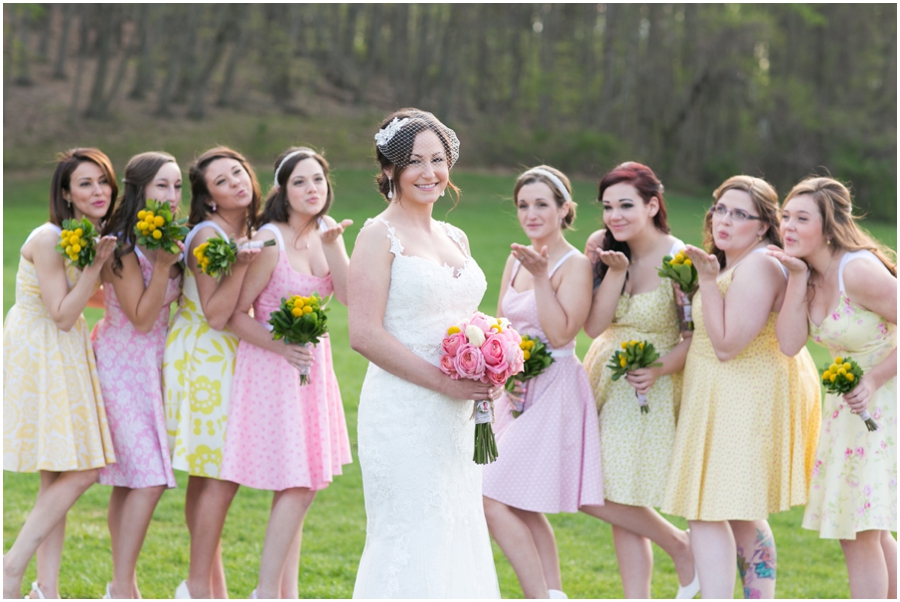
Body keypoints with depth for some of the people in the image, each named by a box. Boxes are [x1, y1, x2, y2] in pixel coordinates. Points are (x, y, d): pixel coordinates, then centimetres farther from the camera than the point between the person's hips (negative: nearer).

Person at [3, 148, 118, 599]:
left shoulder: (91, 237, 7)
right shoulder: (48, 240, -19)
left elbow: (97, 296, 20)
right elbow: (63, 315, -19)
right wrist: (96, 263, -23)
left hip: (67, 356, 9)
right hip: (38, 355, -9)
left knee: (59, 476, 8)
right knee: (80, 472, -11)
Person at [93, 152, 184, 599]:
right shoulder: (122, 248, -16)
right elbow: (141, 318, -17)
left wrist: (172, 257, 0)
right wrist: (162, 266, -24)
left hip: (153, 364, 8)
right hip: (123, 364, -7)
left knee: (129, 482, 8)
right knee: (148, 478, -14)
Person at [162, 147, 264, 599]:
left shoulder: (248, 233, 10)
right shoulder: (208, 236, -16)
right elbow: (216, 315, -20)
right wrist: (240, 265, -29)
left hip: (225, 358, 8)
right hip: (202, 359, -8)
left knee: (208, 476, 10)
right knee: (220, 476, -9)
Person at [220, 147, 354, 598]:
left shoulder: (326, 231, 5)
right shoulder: (270, 240, -15)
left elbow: (348, 295, -7)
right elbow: (236, 313, -13)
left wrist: (331, 246, -16)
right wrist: (282, 347, -22)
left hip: (313, 366, 7)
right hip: (273, 366, -7)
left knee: (300, 487, 9)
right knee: (298, 487, -10)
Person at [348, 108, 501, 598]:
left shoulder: (455, 239, 16)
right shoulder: (380, 236, -6)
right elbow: (364, 333, -15)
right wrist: (441, 380, -17)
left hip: (455, 416, 7)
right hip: (402, 410, -7)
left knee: (457, 535, 9)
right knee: (410, 539, -7)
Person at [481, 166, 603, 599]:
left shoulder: (574, 265, -11)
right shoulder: (516, 260, 11)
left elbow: (560, 333, -19)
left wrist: (541, 276, -22)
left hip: (554, 392, -8)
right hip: (519, 393, 8)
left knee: (495, 500, -13)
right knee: (523, 510, 10)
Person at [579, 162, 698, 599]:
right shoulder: (609, 250, -1)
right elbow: (594, 326, -8)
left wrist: (660, 369, -25)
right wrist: (614, 271, -18)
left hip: (647, 389, -6)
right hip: (603, 381, 6)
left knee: (601, 497, -6)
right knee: (620, 511, 6)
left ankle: (681, 546, 17)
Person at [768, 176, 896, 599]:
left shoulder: (858, 271, -24)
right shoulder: (808, 273, 0)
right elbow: (789, 343, -10)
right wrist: (798, 278, -15)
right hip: (851, 404, 9)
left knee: (861, 530, -8)